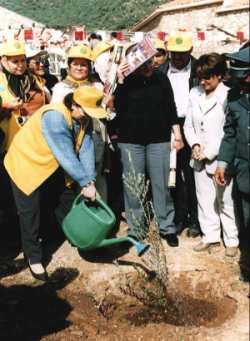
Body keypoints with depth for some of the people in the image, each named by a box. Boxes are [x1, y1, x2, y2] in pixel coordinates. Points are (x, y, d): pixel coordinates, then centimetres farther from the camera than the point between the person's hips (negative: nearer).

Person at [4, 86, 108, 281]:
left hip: (53, 166, 8)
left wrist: (91, 181, -27)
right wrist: (86, 183, -32)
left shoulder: (83, 119, -11)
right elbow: (66, 156, -36)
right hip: (27, 164, -7)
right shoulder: (55, 117, -36)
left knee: (69, 200, 15)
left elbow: (86, 150, -18)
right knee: (30, 212, -3)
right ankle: (34, 257, 12)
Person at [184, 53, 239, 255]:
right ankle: (210, 236, 26)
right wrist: (195, 144, -4)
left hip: (219, 158, -6)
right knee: (204, 199, 13)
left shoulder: (228, 96, -11)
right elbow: (189, 125, 13)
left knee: (225, 201, 3)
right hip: (199, 158, 6)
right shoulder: (195, 94, 7)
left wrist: (208, 152, -13)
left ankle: (232, 240, 17)